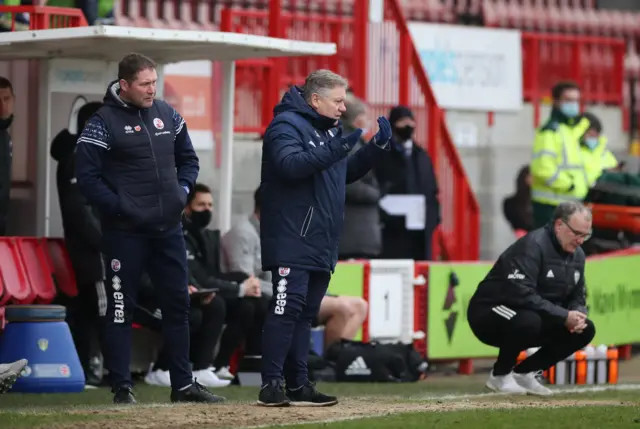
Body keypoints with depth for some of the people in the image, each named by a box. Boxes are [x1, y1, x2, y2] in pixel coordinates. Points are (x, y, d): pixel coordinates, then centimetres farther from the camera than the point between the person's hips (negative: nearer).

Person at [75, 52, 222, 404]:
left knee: (177, 303, 9)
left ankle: (183, 384, 17)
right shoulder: (104, 123, -9)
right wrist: (117, 207, -17)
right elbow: (86, 176, -12)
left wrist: (183, 190, 5)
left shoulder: (167, 115, 9)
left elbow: (188, 159, 21)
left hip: (168, 229, 6)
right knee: (120, 309, 0)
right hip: (124, 233, -6)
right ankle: (121, 387, 5)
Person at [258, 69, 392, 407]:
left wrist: (377, 146, 14)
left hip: (321, 245, 9)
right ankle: (271, 385, -13)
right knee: (286, 308, -13)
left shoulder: (330, 129, 20)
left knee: (305, 314, 10)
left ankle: (298, 385, 12)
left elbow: (347, 173, 28)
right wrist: (335, 148, -32)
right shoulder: (287, 125, -9)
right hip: (292, 242, -9)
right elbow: (291, 164, -26)